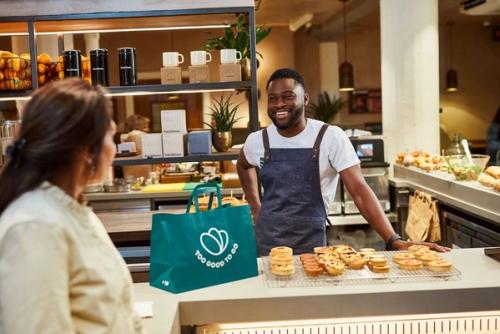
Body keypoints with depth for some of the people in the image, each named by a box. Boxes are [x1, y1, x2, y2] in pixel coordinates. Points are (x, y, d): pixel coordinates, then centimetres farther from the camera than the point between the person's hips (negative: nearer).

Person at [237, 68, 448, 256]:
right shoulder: (257, 141, 0)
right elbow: (243, 166, 22)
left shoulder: (330, 137, -10)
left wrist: (394, 241, -23)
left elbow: (359, 191, -15)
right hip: (264, 246, 3)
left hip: (310, 247, -3)